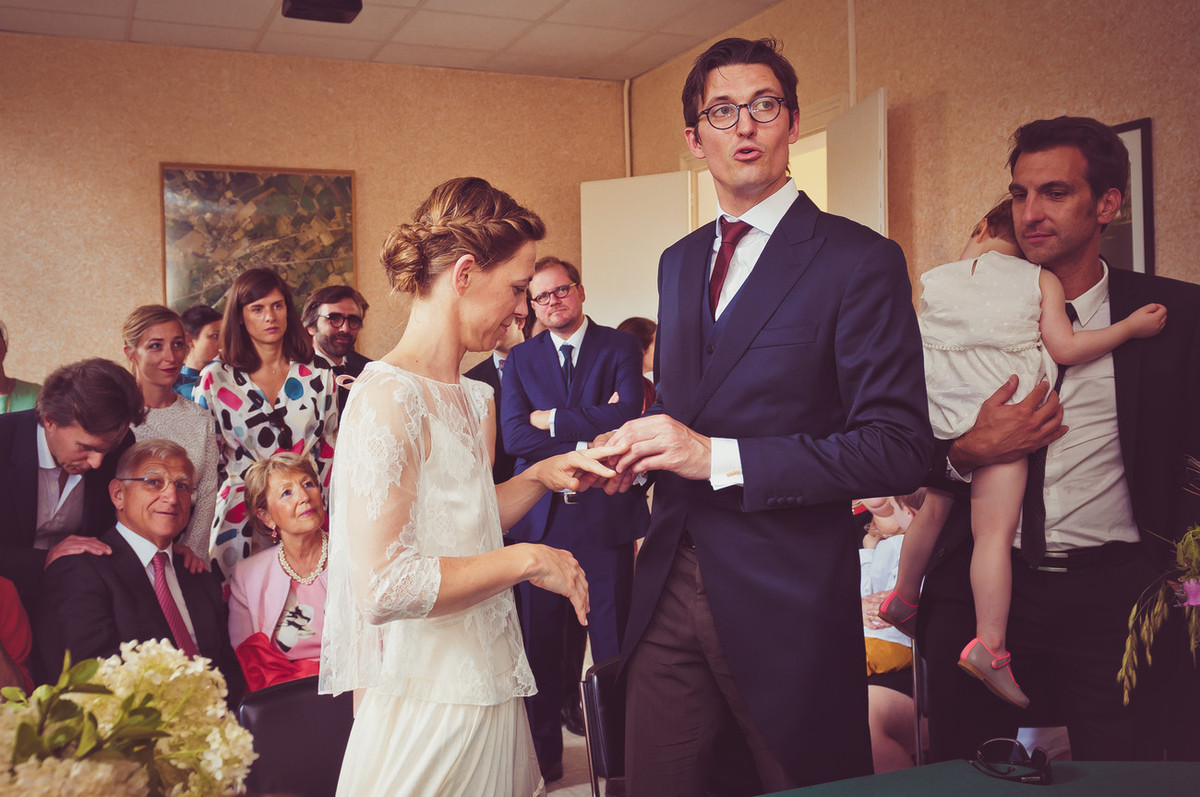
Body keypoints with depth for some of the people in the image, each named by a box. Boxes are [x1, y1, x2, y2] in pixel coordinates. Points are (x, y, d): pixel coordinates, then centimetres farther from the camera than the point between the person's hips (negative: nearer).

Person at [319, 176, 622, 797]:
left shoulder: (475, 400, 8)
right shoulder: (387, 396, -19)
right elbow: (381, 588, -25)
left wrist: (540, 477, 3)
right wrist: (528, 560, -18)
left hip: (488, 687, 8)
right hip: (428, 704, -8)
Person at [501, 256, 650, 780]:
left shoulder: (620, 347, 3)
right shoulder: (520, 359, 10)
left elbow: (627, 415, -13)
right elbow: (514, 436, -3)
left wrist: (552, 419, -7)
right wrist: (586, 437, -12)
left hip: (606, 511, -2)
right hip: (541, 514, 2)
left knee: (613, 639, 4)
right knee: (540, 640, 7)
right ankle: (544, 753, 21)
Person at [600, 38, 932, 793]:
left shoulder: (860, 260, -9)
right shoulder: (678, 262, 13)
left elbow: (899, 448, -16)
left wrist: (717, 457, -20)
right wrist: (635, 445, 1)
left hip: (786, 604, -5)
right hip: (669, 587, 6)